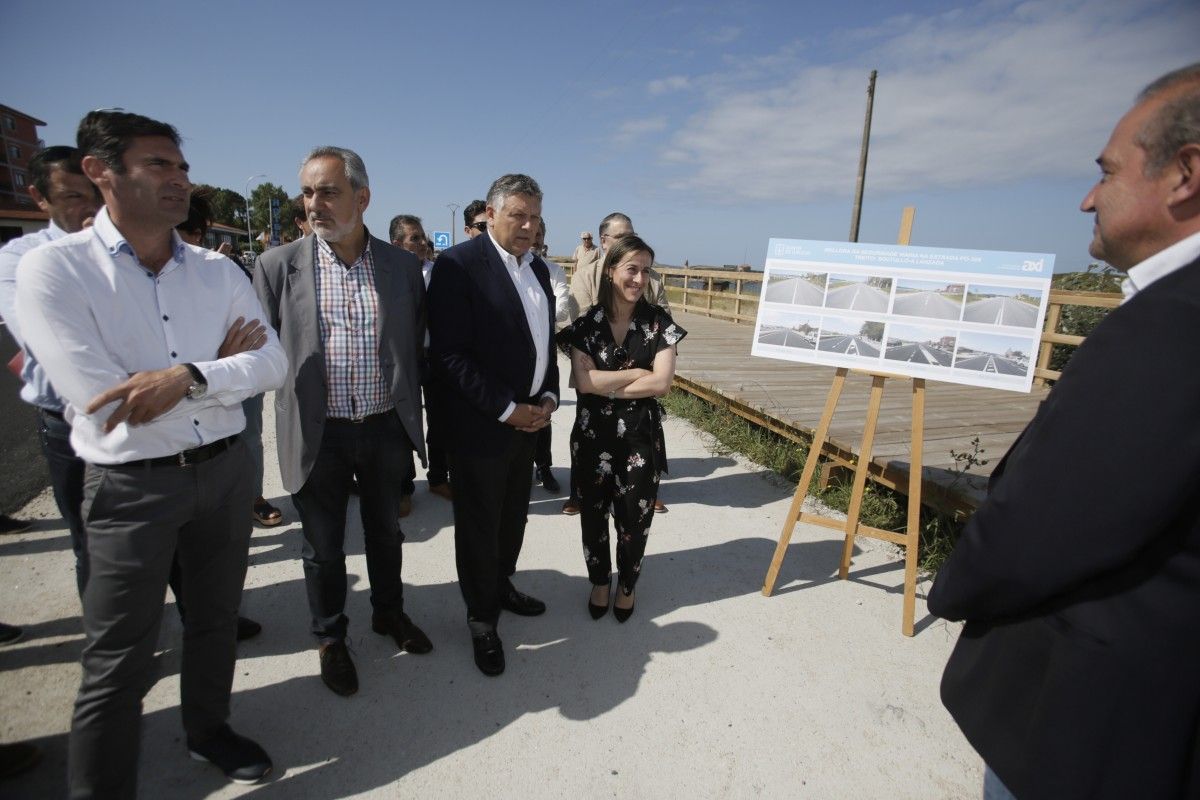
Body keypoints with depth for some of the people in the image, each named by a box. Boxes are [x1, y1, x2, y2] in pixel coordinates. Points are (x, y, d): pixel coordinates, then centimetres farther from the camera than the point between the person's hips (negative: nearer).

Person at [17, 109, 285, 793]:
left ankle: (209, 729, 45)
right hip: (132, 485, -4)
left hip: (227, 469, 5)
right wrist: (222, 363, -10)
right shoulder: (53, 269, -10)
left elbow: (274, 362, -6)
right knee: (119, 664, 6)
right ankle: (100, 787, 29)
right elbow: (102, 402, -18)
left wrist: (188, 375, -23)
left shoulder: (220, 271, 2)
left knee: (218, 619, 21)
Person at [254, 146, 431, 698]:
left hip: (386, 429, 2)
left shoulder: (402, 265, -1)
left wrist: (411, 414, 6)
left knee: (386, 531, 20)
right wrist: (293, 415, -1)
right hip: (318, 434, -1)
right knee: (323, 546, 15)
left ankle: (389, 612, 45)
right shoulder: (278, 265, -6)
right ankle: (330, 637, 39)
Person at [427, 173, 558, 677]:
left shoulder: (537, 268, 11)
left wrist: (548, 397, 2)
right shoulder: (458, 264, -13)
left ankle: (502, 586, 42)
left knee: (514, 515, 19)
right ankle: (482, 619, 28)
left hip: (529, 417, 7)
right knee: (479, 523, 8)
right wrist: (506, 410, -18)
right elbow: (449, 354, -19)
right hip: (481, 424, -7)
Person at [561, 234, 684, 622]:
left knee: (634, 518, 10)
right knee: (594, 513, 14)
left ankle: (627, 586, 38)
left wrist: (608, 385, -11)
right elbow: (583, 381, -14)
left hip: (640, 435, 0)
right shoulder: (587, 322, -3)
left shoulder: (658, 321, -4)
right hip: (592, 435, 1)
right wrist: (637, 373, -12)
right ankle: (599, 581, 40)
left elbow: (662, 383, -13)